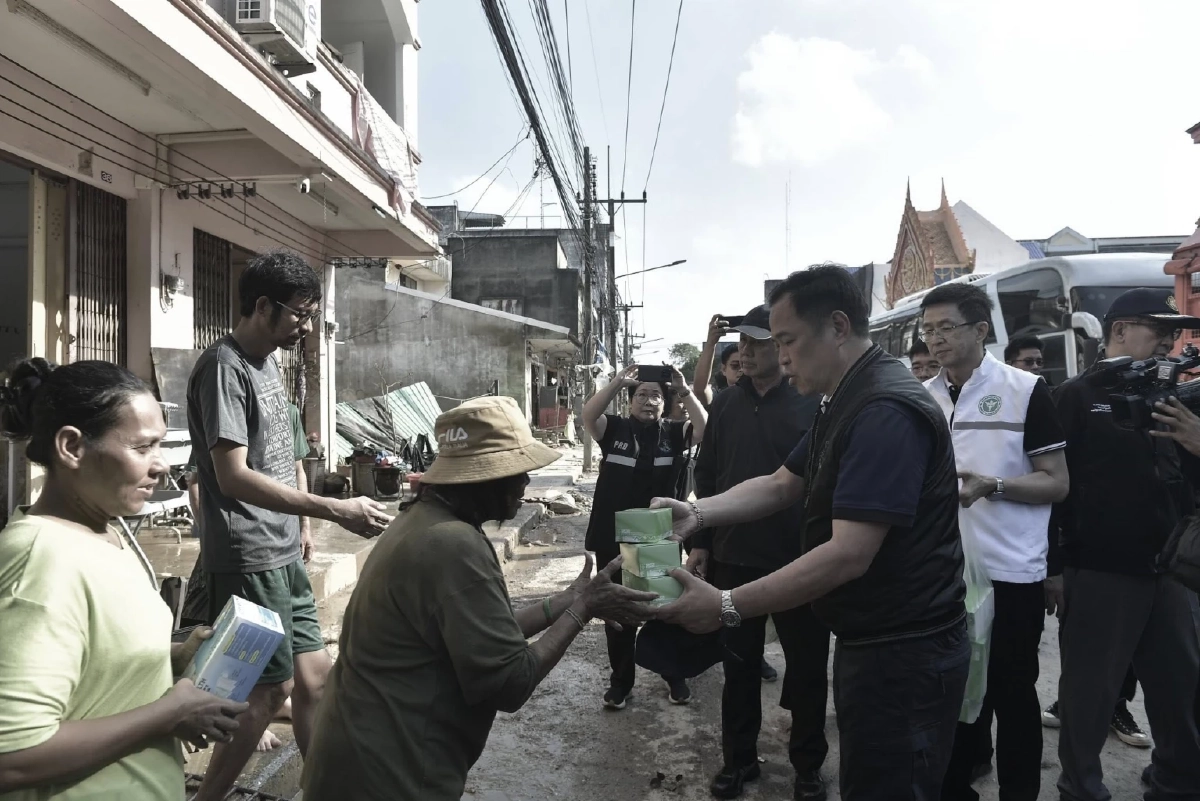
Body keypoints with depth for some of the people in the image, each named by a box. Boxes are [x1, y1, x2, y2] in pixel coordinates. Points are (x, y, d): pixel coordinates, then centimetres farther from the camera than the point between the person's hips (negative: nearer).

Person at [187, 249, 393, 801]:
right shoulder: (225, 366, -16)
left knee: (313, 673, 13)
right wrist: (334, 511, -28)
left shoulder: (268, 361, 11)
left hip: (283, 556, 8)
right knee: (271, 688, 1)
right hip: (247, 562, -8)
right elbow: (233, 476, -23)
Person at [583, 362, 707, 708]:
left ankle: (674, 675, 33)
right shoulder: (615, 429, -2)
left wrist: (685, 391, -25)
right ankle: (620, 680, 28)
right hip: (614, 539, 0)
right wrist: (618, 382, -30)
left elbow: (705, 430, -17)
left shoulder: (673, 433, 0)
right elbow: (588, 415, -20)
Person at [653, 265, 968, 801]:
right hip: (869, 641, 10)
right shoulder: (844, 403, 10)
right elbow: (782, 484, 14)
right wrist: (697, 514, -1)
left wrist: (727, 607, -29)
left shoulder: (887, 412, -24)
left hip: (904, 655, -10)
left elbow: (848, 555, -30)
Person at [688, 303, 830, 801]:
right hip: (734, 558, 3)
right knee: (739, 665, 15)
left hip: (800, 561, -3)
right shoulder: (725, 404, 4)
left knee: (806, 667, 13)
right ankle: (739, 758, 32)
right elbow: (706, 477, 7)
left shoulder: (812, 404, -7)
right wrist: (701, 544, 5)